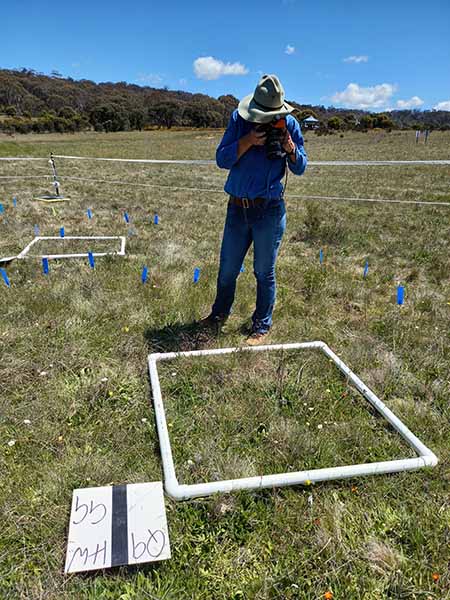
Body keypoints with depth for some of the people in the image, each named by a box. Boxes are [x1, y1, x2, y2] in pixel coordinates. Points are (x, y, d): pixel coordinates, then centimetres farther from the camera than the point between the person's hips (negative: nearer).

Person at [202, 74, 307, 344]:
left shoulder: (289, 124, -4)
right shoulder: (239, 119, -2)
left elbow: (300, 168, 1)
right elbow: (222, 159, -7)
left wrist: (291, 150, -19)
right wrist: (248, 141, -21)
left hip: (269, 210, -2)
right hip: (237, 208, 2)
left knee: (264, 272, 7)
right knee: (227, 269, 15)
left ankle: (262, 326, 23)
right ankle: (219, 314, 37)